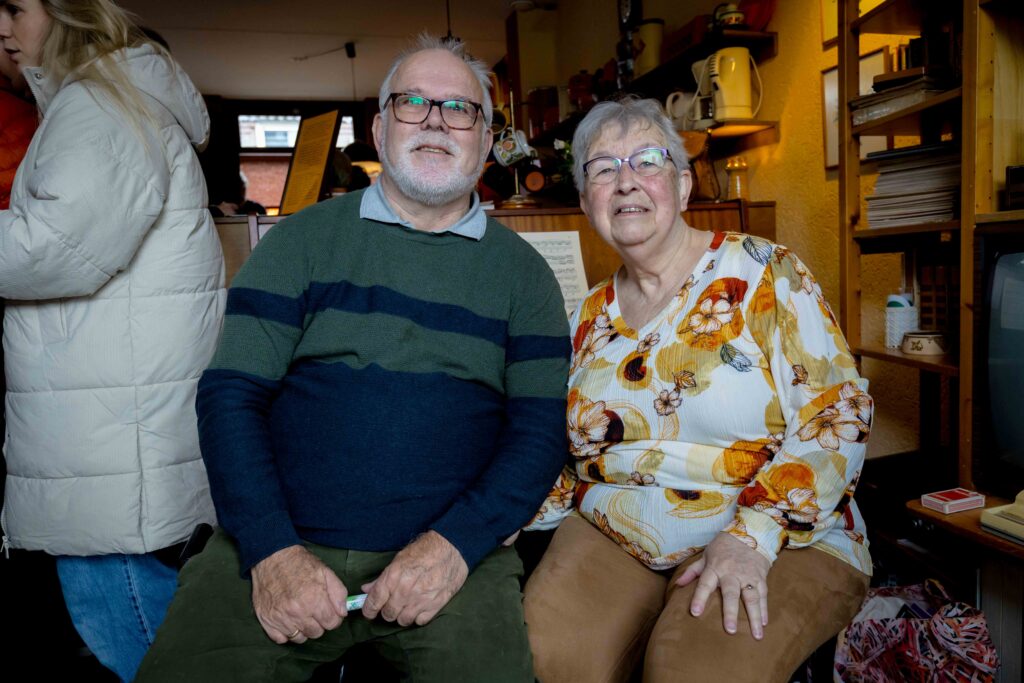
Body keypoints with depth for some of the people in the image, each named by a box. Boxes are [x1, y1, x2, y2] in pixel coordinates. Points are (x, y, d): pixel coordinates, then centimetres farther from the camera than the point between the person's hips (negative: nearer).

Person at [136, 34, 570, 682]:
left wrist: (455, 544, -13)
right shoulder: (303, 239, 6)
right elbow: (230, 393, 1)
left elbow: (541, 429, 2)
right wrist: (272, 549, -12)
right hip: (274, 542, 0)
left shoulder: (522, 272, 7)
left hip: (456, 552, 1)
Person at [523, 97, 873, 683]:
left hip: (783, 541, -3)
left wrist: (754, 536, -21)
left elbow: (837, 417, -11)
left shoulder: (764, 273, -6)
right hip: (611, 533, 4)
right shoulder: (592, 316, 8)